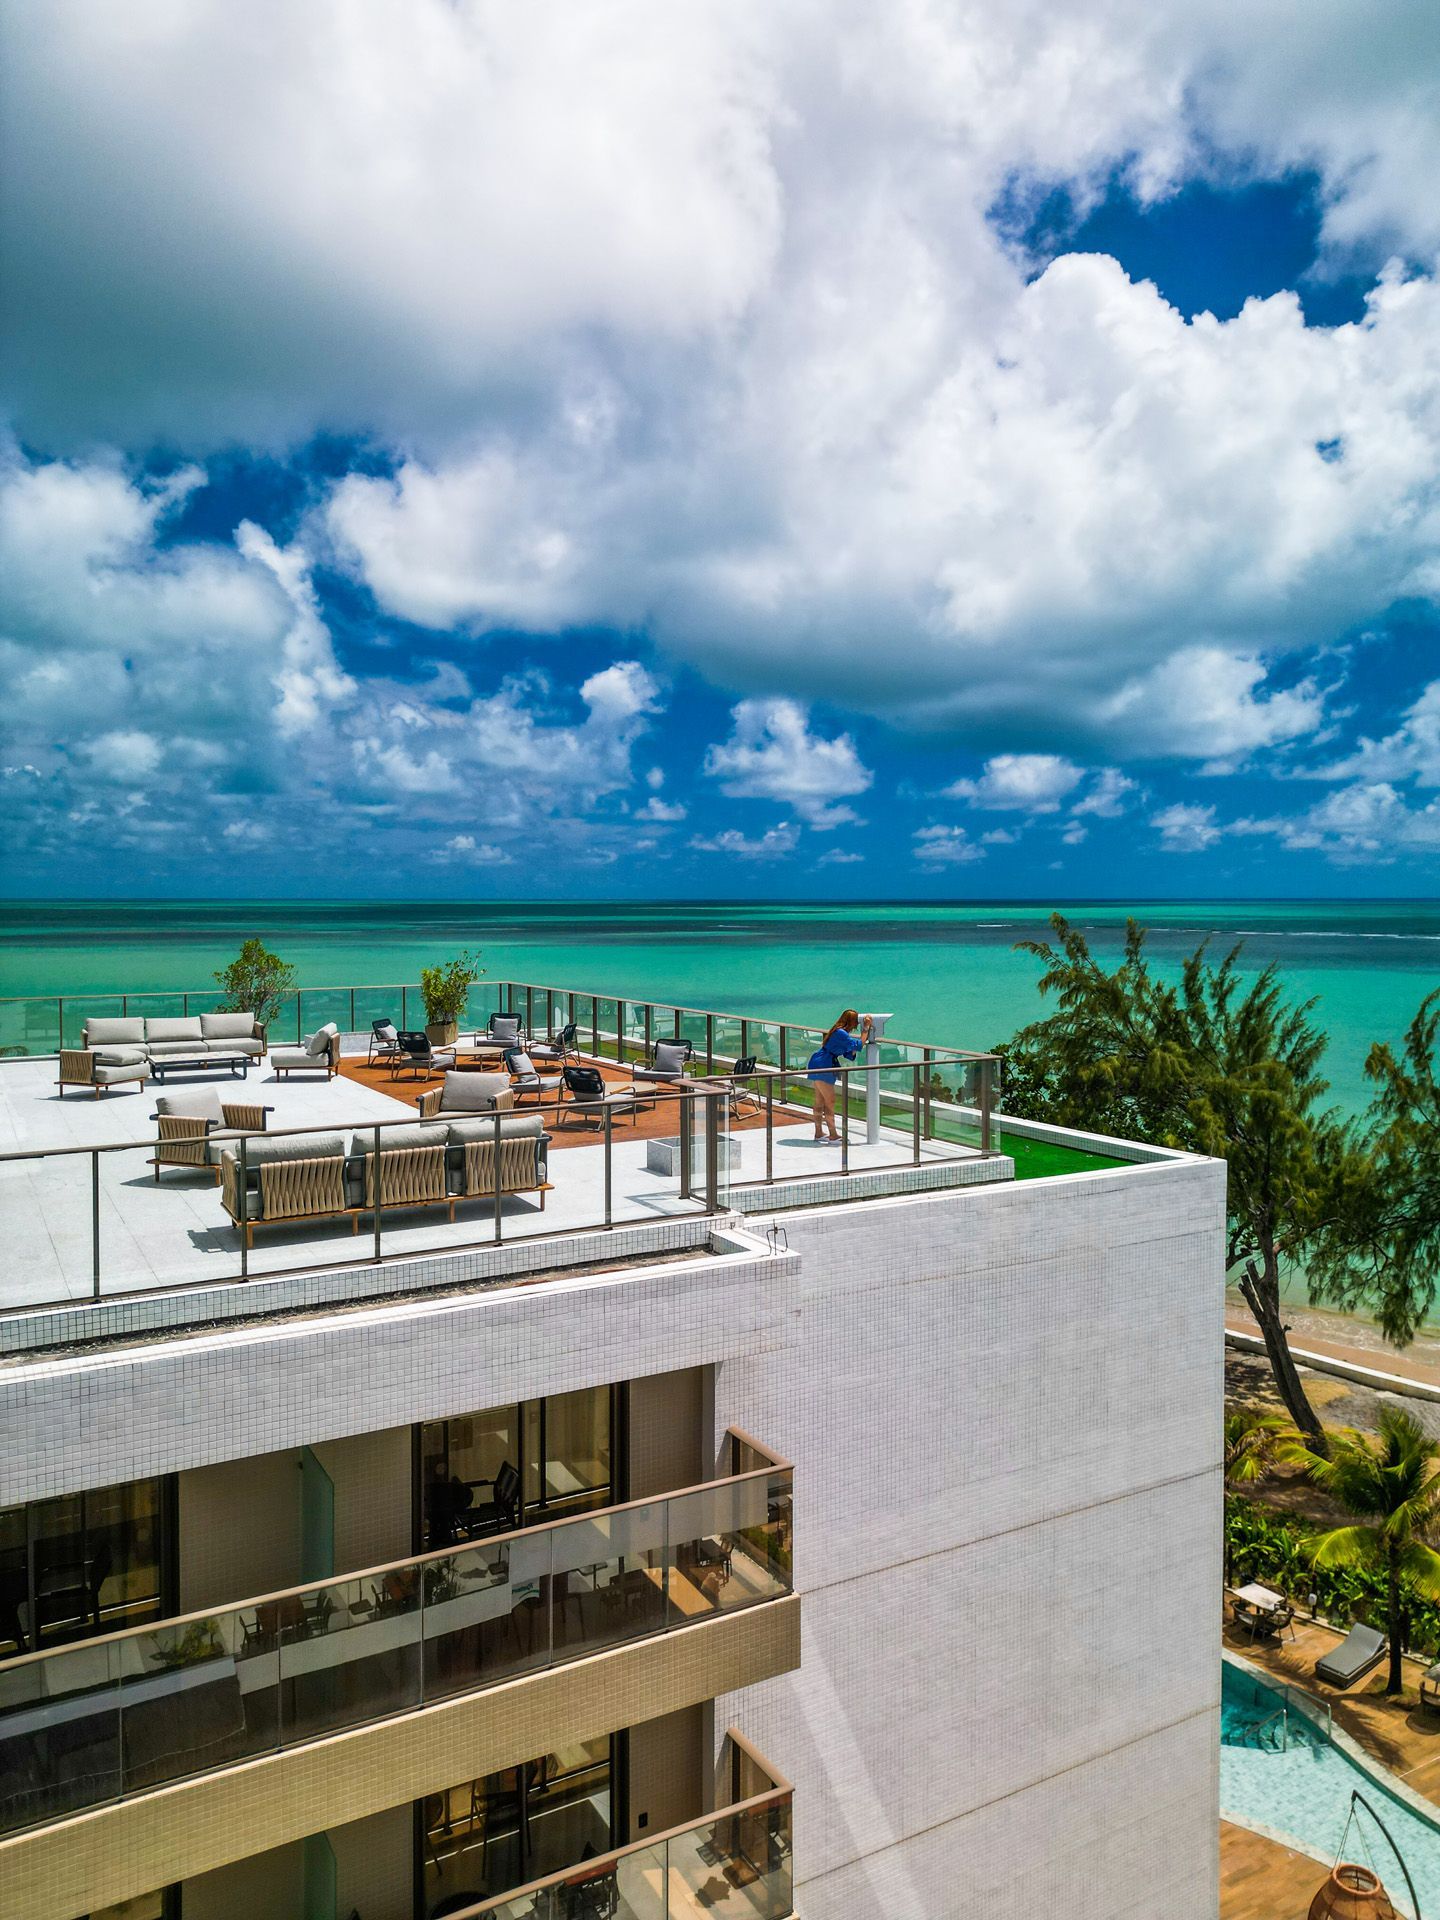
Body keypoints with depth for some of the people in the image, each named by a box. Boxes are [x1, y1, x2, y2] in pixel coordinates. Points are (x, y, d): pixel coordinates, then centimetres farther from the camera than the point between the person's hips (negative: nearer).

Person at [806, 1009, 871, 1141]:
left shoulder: (839, 1032, 13)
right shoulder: (840, 1033, -18)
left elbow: (849, 1054, 14)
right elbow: (859, 1045, -21)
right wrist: (866, 1028, -17)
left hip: (819, 1066, 10)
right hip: (822, 1067, -10)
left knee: (820, 1101, 13)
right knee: (830, 1101, -6)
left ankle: (818, 1133, 18)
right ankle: (833, 1135, -3)